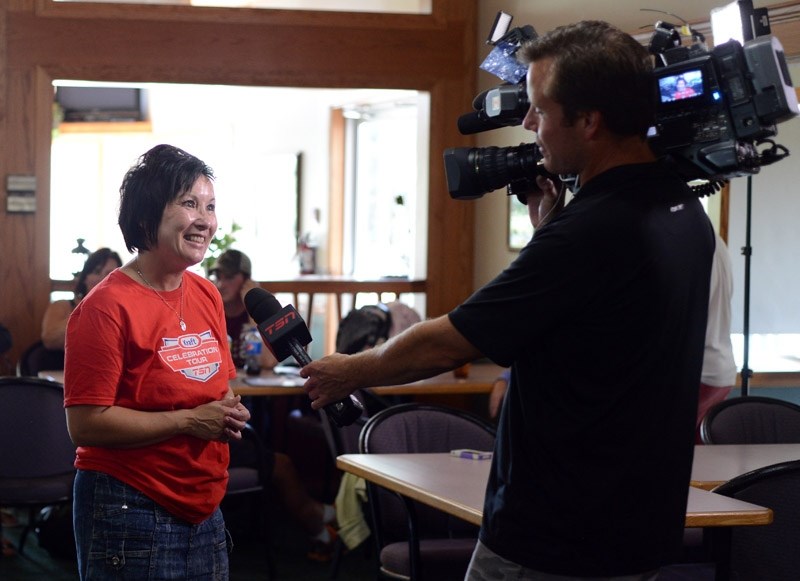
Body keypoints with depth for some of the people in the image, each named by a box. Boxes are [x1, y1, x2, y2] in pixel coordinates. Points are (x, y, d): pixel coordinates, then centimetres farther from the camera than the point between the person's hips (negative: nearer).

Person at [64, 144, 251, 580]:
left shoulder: (207, 296, 8)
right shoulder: (107, 307, -14)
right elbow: (86, 424, -19)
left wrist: (228, 414, 1)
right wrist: (189, 421, -18)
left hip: (204, 508, 7)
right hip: (131, 512, -7)